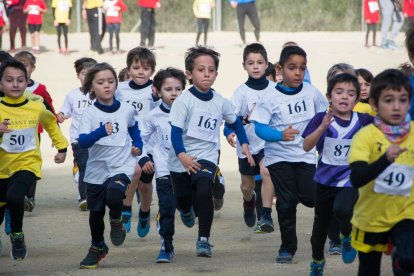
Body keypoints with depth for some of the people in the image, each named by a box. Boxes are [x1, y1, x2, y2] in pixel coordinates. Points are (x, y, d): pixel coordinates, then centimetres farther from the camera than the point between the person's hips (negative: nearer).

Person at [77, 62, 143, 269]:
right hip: (96, 171, 1)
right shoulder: (90, 114, -8)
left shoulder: (126, 110, -1)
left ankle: (117, 221, 1)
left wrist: (138, 145, 9)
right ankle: (97, 248, 38)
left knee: (113, 196, -32)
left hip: (121, 167, -1)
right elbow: (82, 141, -22)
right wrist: (101, 132, -38)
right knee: (95, 213, 13)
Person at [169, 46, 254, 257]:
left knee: (204, 192, -26)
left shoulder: (220, 102, -1)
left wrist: (244, 145, 11)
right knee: (183, 199, 16)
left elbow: (235, 122, 19)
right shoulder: (183, 101, -14)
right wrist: (182, 155, -37)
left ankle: (204, 239, -15)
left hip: (206, 157, 1)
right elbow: (176, 131, -21)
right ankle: (187, 210, 57)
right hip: (181, 160, -1)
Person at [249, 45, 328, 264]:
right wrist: (280, 135, -32)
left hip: (305, 154, 2)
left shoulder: (311, 92, -3)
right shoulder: (271, 98, -13)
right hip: (278, 157, -2)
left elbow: (323, 116, 13)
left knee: (310, 197, -8)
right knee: (286, 202, -1)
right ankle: (287, 247, 12)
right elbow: (259, 127, -16)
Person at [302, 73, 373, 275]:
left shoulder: (363, 120, -8)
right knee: (321, 224, 19)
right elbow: (306, 146, -18)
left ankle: (346, 236, 2)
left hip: (350, 181, -2)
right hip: (325, 180, 2)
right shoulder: (321, 119, -9)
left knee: (342, 210, -33)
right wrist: (323, 126, -30)